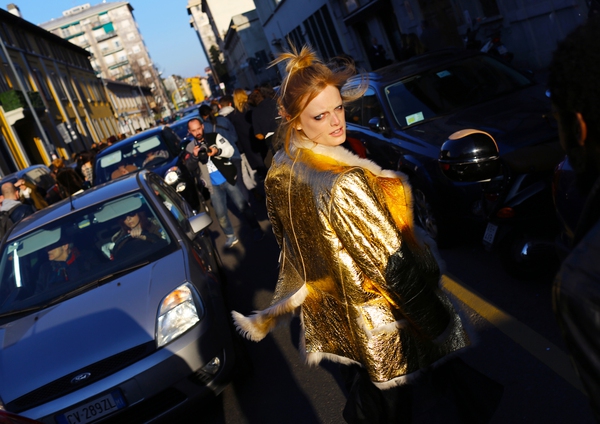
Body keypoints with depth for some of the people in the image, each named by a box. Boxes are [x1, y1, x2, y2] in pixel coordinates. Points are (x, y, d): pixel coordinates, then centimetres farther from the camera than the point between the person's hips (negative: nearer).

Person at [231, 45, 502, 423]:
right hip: (379, 318, -6)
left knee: (363, 389, 31)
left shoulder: (279, 171, -9)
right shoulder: (345, 183, -34)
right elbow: (393, 263, -27)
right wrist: (438, 323, -14)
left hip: (332, 317, 6)